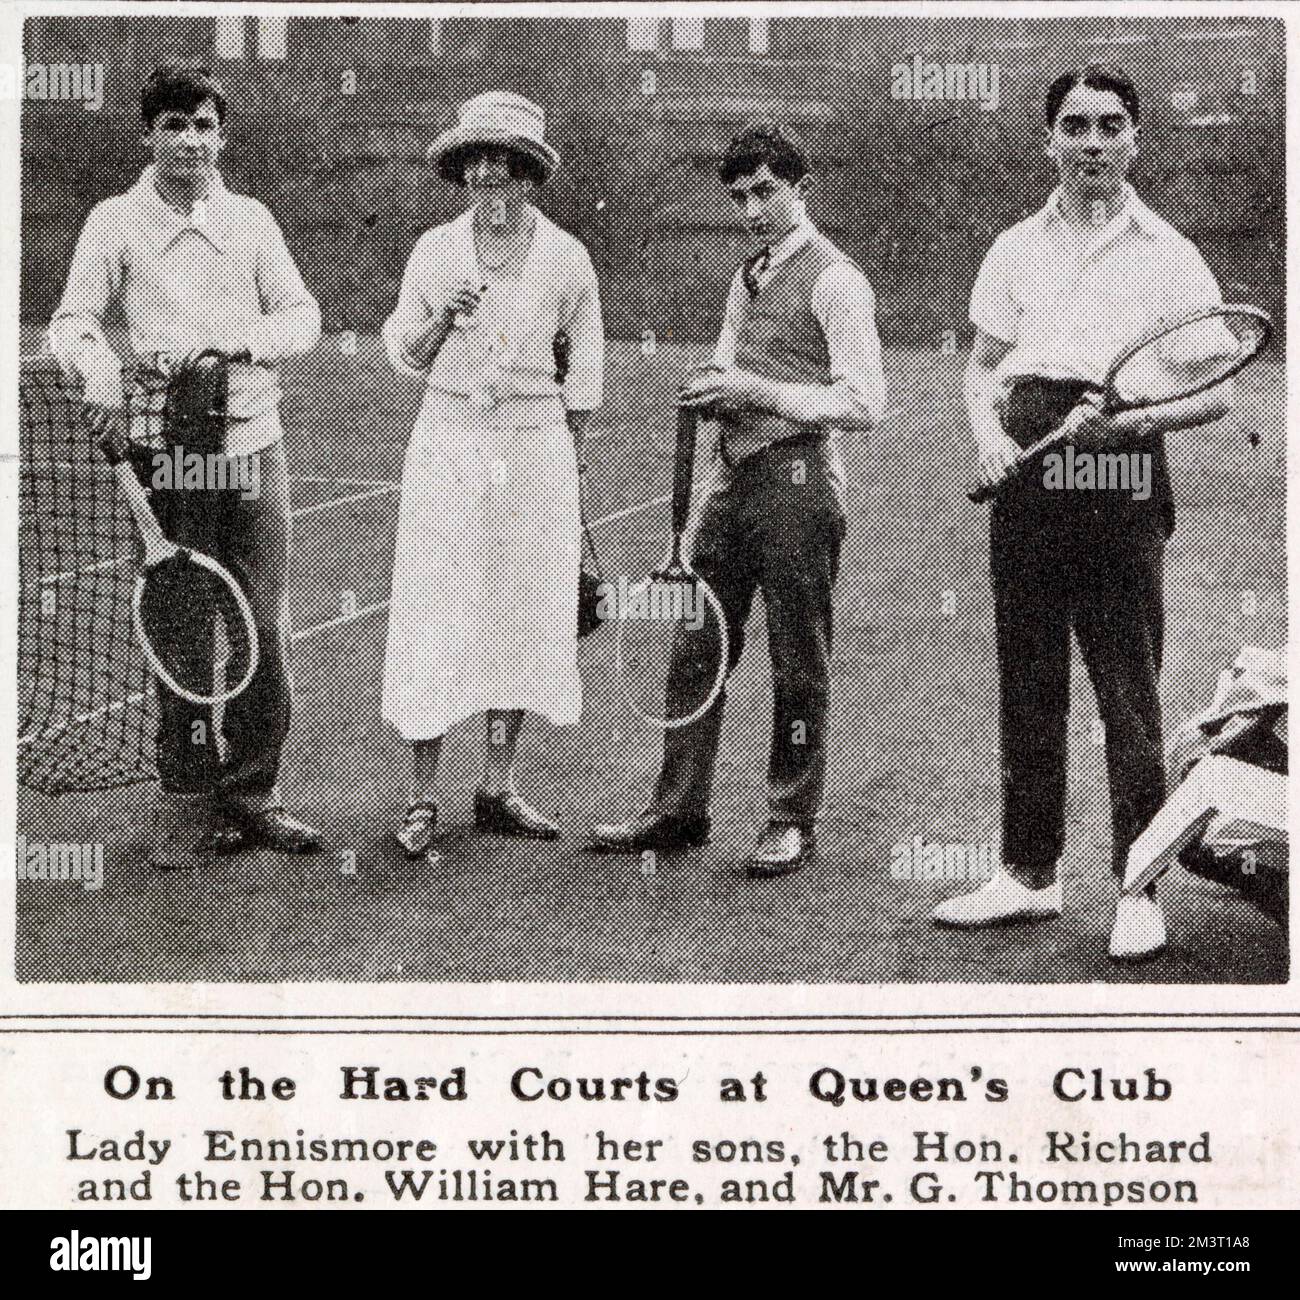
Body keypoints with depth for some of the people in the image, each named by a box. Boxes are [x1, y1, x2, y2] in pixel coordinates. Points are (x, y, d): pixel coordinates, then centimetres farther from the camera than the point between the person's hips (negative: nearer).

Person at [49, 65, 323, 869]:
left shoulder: (251, 219, 10)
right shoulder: (115, 222, 5)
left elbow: (301, 315, 6)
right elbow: (73, 320, 2)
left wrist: (234, 341, -13)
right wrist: (100, 370, -20)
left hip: (253, 441, 2)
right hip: (165, 447, -2)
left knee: (264, 630, 1)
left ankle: (253, 795, 13)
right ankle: (191, 803, 11)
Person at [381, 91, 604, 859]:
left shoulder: (566, 257, 1)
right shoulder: (434, 250, 4)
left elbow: (587, 365, 9)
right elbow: (403, 357, 11)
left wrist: (568, 458, 8)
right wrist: (440, 318, -9)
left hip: (535, 449, 0)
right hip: (447, 445, 0)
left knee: (521, 618, 4)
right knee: (435, 617, -4)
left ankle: (498, 791, 15)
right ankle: (423, 801, 2)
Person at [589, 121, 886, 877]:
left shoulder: (834, 281, -9)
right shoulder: (748, 278, 16)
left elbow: (865, 404, -15)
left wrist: (762, 393, -17)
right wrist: (712, 390, 4)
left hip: (797, 480, -8)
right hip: (734, 475, 8)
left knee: (799, 662, 2)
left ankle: (793, 821, 13)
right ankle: (679, 811, 17)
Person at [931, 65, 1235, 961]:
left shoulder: (1169, 255, 4)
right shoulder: (1016, 249, 14)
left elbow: (1216, 391, 1)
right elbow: (983, 367, 18)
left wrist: (1137, 419, -16)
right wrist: (989, 434, -2)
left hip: (1122, 469, -3)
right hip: (1026, 476, 4)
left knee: (1129, 689, -3)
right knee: (1027, 683, 8)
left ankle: (1139, 888, 4)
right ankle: (1030, 872, 18)